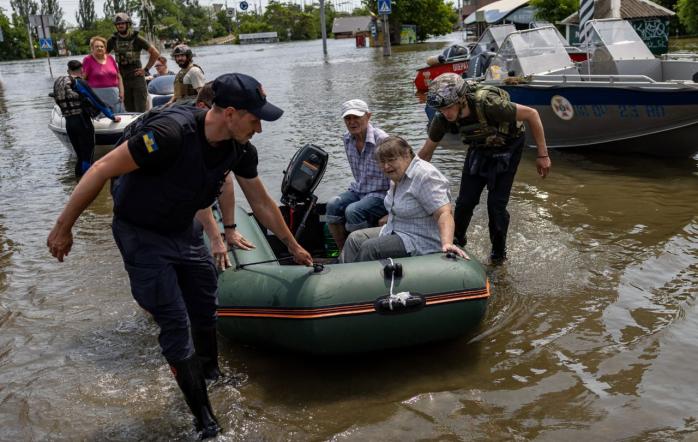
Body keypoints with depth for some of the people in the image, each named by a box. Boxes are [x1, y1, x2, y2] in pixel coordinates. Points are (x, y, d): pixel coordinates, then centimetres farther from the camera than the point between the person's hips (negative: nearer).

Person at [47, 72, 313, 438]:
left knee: (205, 311, 16)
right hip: (141, 235, -6)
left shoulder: (240, 150, -12)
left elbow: (262, 204, 4)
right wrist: (64, 227, -19)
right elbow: (102, 170, -26)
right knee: (176, 326, -5)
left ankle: (211, 378, 43)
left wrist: (293, 247, 15)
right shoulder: (171, 132, -35)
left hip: (185, 230, 7)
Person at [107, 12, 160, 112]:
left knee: (140, 110, -6)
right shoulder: (113, 39, 5)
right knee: (129, 110, 9)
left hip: (137, 77, -4)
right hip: (122, 78, 4)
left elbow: (155, 53, -3)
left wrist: (146, 69, -4)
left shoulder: (136, 38, -5)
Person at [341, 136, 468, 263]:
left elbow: (444, 213, -31)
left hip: (422, 240, -10)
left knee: (369, 248, -22)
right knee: (355, 238, 0)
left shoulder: (425, 176, -23)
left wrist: (447, 243, -43)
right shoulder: (398, 175, 7)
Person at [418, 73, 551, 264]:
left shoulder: (487, 104, -40)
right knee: (465, 200, -1)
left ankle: (499, 251, 16)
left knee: (496, 203, -8)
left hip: (507, 147, -4)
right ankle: (456, 241, 26)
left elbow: (531, 114, -27)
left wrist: (543, 155, -22)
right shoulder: (442, 118, -25)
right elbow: (425, 153, -10)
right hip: (479, 148, 4)